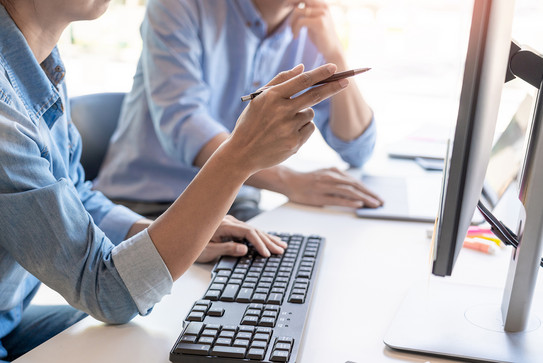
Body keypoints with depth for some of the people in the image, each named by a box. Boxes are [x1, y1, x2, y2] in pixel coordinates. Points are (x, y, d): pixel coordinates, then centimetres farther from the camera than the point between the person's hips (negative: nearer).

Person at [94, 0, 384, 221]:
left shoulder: (312, 34, 3)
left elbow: (357, 151, -3)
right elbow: (180, 123, -26)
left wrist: (333, 52, -16)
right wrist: (291, 181, -38)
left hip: (234, 205, 4)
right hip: (143, 204, -3)